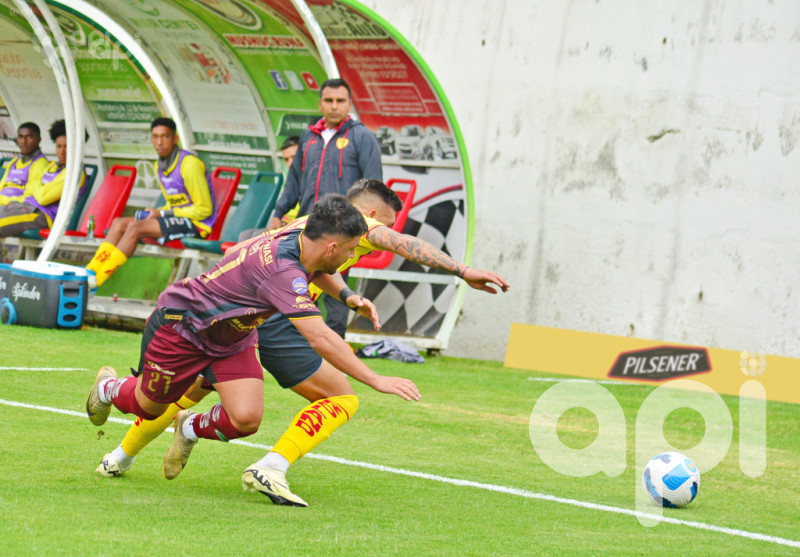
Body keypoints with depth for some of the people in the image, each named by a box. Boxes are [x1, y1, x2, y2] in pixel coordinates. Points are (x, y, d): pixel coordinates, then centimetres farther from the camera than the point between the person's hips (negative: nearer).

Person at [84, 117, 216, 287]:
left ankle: (95, 280, -24)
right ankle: (90, 271, -14)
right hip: (179, 220, 9)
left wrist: (162, 213, -13)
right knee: (119, 223, -5)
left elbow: (204, 209, -14)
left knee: (135, 227, -25)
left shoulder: (190, 164, -16)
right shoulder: (159, 165, 12)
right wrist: (155, 213, -1)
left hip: (197, 224, -9)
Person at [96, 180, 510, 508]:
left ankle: (121, 457, 39)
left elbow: (235, 253, 32)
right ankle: (270, 469, -12)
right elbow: (404, 244, -6)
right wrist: (463, 271, -11)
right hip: (273, 314, -7)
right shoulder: (359, 224, 11)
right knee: (342, 398, 1)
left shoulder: (301, 222, 31)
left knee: (189, 390, 28)